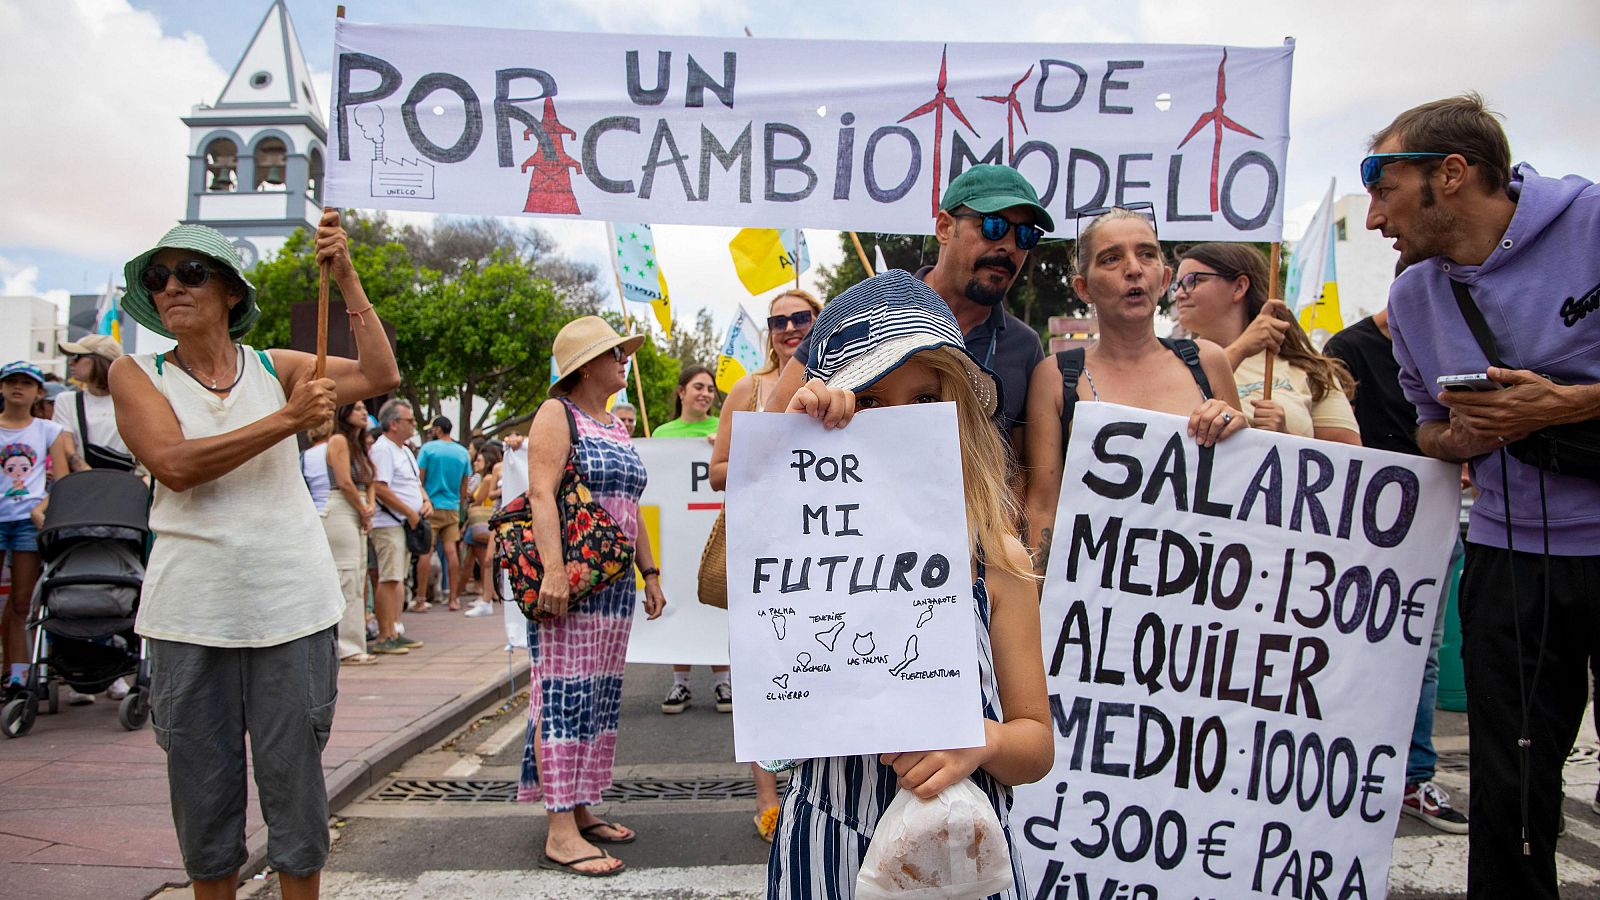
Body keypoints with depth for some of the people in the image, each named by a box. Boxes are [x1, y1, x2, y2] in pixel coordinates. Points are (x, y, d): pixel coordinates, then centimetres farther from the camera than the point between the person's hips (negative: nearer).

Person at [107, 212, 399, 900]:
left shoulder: (275, 368, 5)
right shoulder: (137, 376, 2)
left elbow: (379, 376, -7)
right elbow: (175, 464, -14)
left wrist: (345, 278, -12)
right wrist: (288, 419, -17)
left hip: (291, 609, 0)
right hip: (190, 616, 0)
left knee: (295, 778, 8)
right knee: (202, 786, 11)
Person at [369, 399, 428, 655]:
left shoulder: (405, 450, 20)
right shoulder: (382, 449, -11)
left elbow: (416, 482, 28)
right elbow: (380, 488, -20)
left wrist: (426, 501, 7)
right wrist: (410, 512, -15)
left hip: (406, 524, 10)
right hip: (388, 524, -10)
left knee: (398, 579, 12)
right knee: (389, 579, -11)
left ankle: (395, 631, 17)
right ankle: (384, 637, -9)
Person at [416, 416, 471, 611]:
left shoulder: (428, 448, -4)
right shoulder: (463, 452, 7)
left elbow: (419, 478, -5)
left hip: (430, 506, -3)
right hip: (452, 507, 3)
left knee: (425, 552, -1)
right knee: (451, 551, 3)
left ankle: (420, 600, 0)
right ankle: (454, 599, 4)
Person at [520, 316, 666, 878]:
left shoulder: (616, 425, 20)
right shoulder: (557, 414, -4)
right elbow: (541, 494, -16)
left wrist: (650, 572, 17)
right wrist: (554, 571, -25)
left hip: (615, 584, 9)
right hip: (570, 581, -8)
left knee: (600, 698, 10)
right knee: (565, 695, -8)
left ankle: (582, 812, 20)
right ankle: (560, 834, -5)